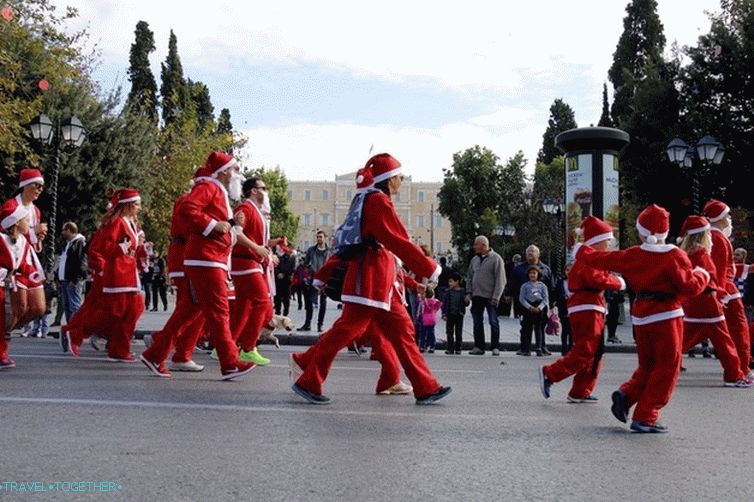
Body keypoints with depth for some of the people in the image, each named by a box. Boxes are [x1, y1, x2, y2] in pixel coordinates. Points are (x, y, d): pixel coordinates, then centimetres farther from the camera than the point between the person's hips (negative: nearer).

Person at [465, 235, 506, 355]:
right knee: (477, 322, 8)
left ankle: (495, 347, 7)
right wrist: (468, 292, 7)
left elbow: (500, 280, -10)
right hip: (476, 296, 6)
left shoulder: (496, 259, -7)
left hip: (490, 297, -6)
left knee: (494, 322, 1)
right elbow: (469, 277, 18)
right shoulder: (474, 259, 12)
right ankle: (479, 346, 15)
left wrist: (496, 296, -15)